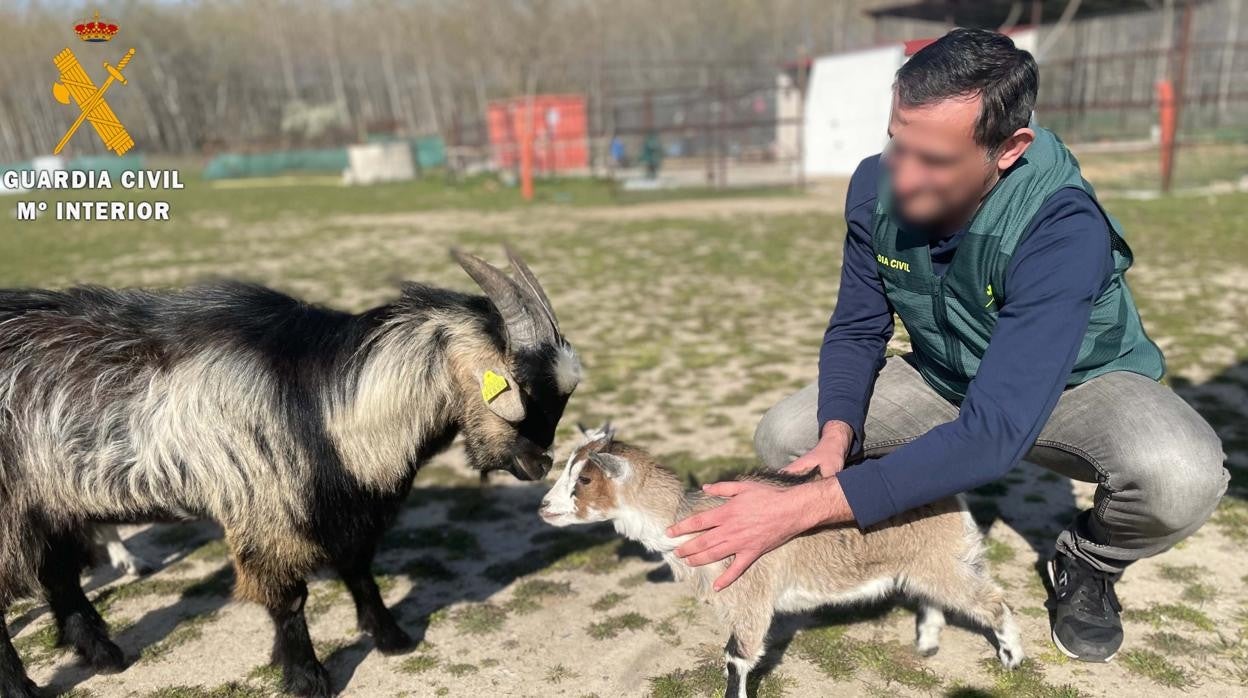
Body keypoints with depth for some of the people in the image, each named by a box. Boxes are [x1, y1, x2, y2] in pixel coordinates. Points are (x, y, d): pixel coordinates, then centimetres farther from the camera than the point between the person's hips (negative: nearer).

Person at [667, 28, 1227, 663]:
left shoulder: (1063, 229, -36)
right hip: (944, 380, 4)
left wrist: (807, 506, -48)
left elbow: (995, 432, -43)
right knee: (782, 438, -14)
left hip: (1080, 381, -3)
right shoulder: (876, 187, -20)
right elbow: (857, 330, -10)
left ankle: (1090, 563, 2)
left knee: (1181, 476, -36)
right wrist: (837, 437, -31)